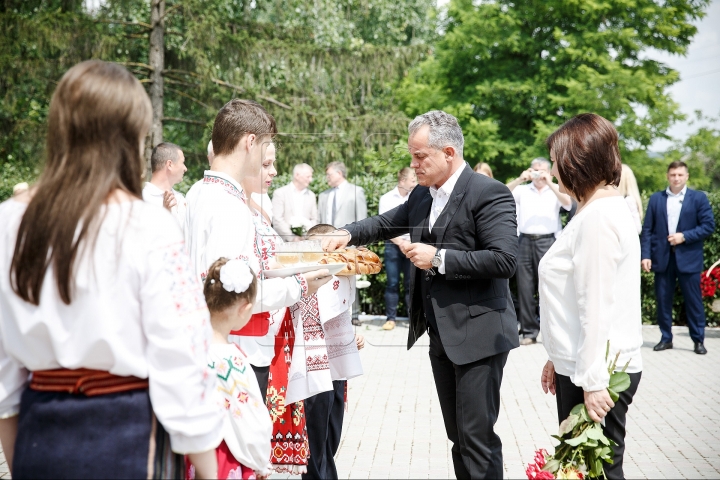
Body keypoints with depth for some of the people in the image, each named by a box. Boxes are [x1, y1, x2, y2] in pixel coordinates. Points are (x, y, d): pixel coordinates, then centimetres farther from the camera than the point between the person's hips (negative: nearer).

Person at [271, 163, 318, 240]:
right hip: (284, 241, -4)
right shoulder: (280, 193, 0)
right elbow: (277, 219, -7)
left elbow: (314, 219, 16)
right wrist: (292, 237, -13)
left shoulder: (311, 195, 15)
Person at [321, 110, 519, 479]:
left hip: (477, 334, -8)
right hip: (441, 336, 8)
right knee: (458, 435, 16)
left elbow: (505, 259, -23)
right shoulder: (422, 196, 10)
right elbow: (387, 223, 22)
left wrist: (439, 258, -21)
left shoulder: (489, 193, -15)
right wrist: (348, 234, 2)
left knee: (476, 436, -4)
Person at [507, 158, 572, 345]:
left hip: (547, 241, -2)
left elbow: (568, 203, -8)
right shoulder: (522, 190, 12)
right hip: (525, 241, 2)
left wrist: (549, 183, -15)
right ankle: (529, 331, 9)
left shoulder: (556, 190, 10)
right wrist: (519, 179, -14)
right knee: (525, 286, 3)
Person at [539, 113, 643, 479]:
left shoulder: (599, 216, -18)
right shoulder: (598, 209, 13)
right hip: (579, 366, 10)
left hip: (596, 372, -10)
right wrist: (559, 359, 18)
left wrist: (592, 381, -19)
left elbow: (597, 307, -20)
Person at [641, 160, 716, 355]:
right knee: (663, 300, 6)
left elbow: (708, 225, -3)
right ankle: (666, 338, 16)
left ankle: (699, 340, 10)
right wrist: (646, 255, -5)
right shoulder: (656, 199, 7)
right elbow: (647, 229, 4)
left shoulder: (699, 198, 2)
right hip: (662, 257, 2)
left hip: (688, 258, -2)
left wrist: (684, 236, -14)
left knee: (693, 300, 1)